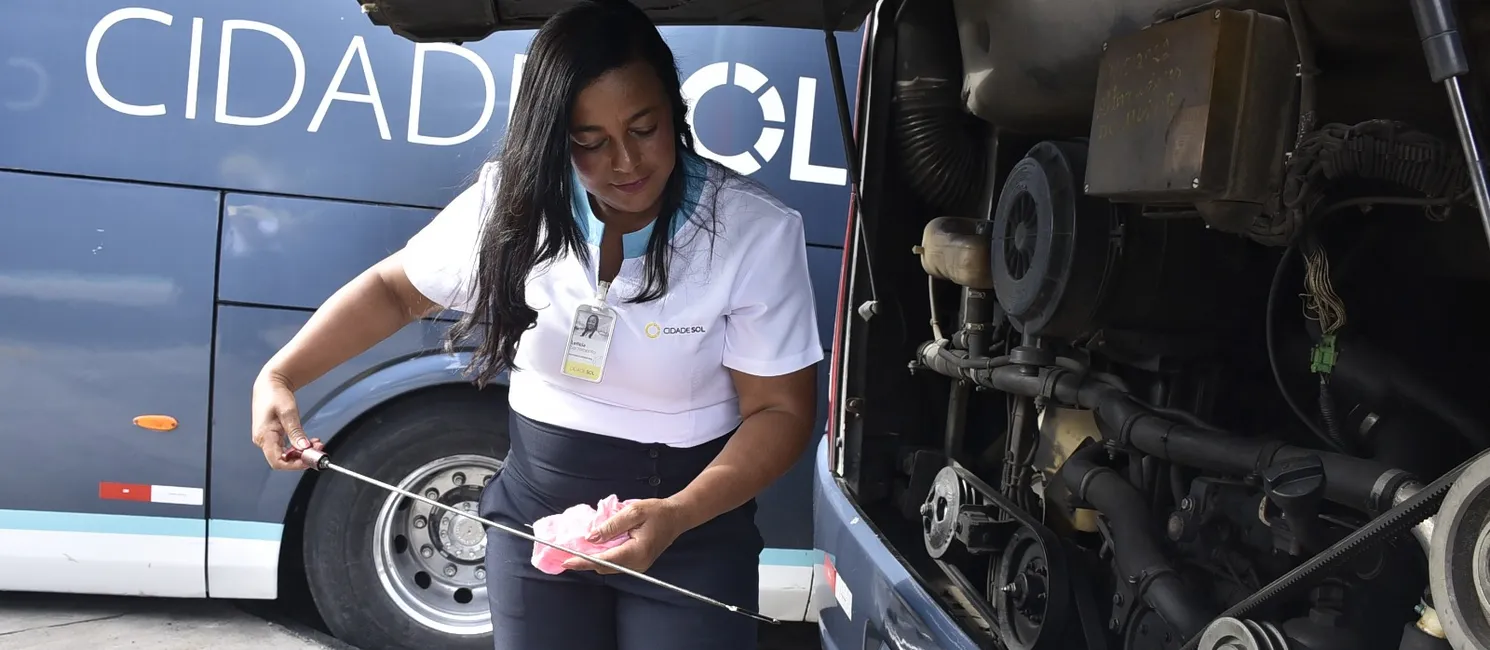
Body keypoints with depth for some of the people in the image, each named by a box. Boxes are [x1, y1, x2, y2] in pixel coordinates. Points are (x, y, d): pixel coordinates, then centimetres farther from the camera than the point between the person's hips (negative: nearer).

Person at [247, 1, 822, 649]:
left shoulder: (757, 231, -17)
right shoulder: (512, 203, -9)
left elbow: (780, 411, -13)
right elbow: (393, 289, 5)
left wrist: (677, 515, -29)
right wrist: (278, 377, -8)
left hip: (694, 524, -2)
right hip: (535, 509, 2)